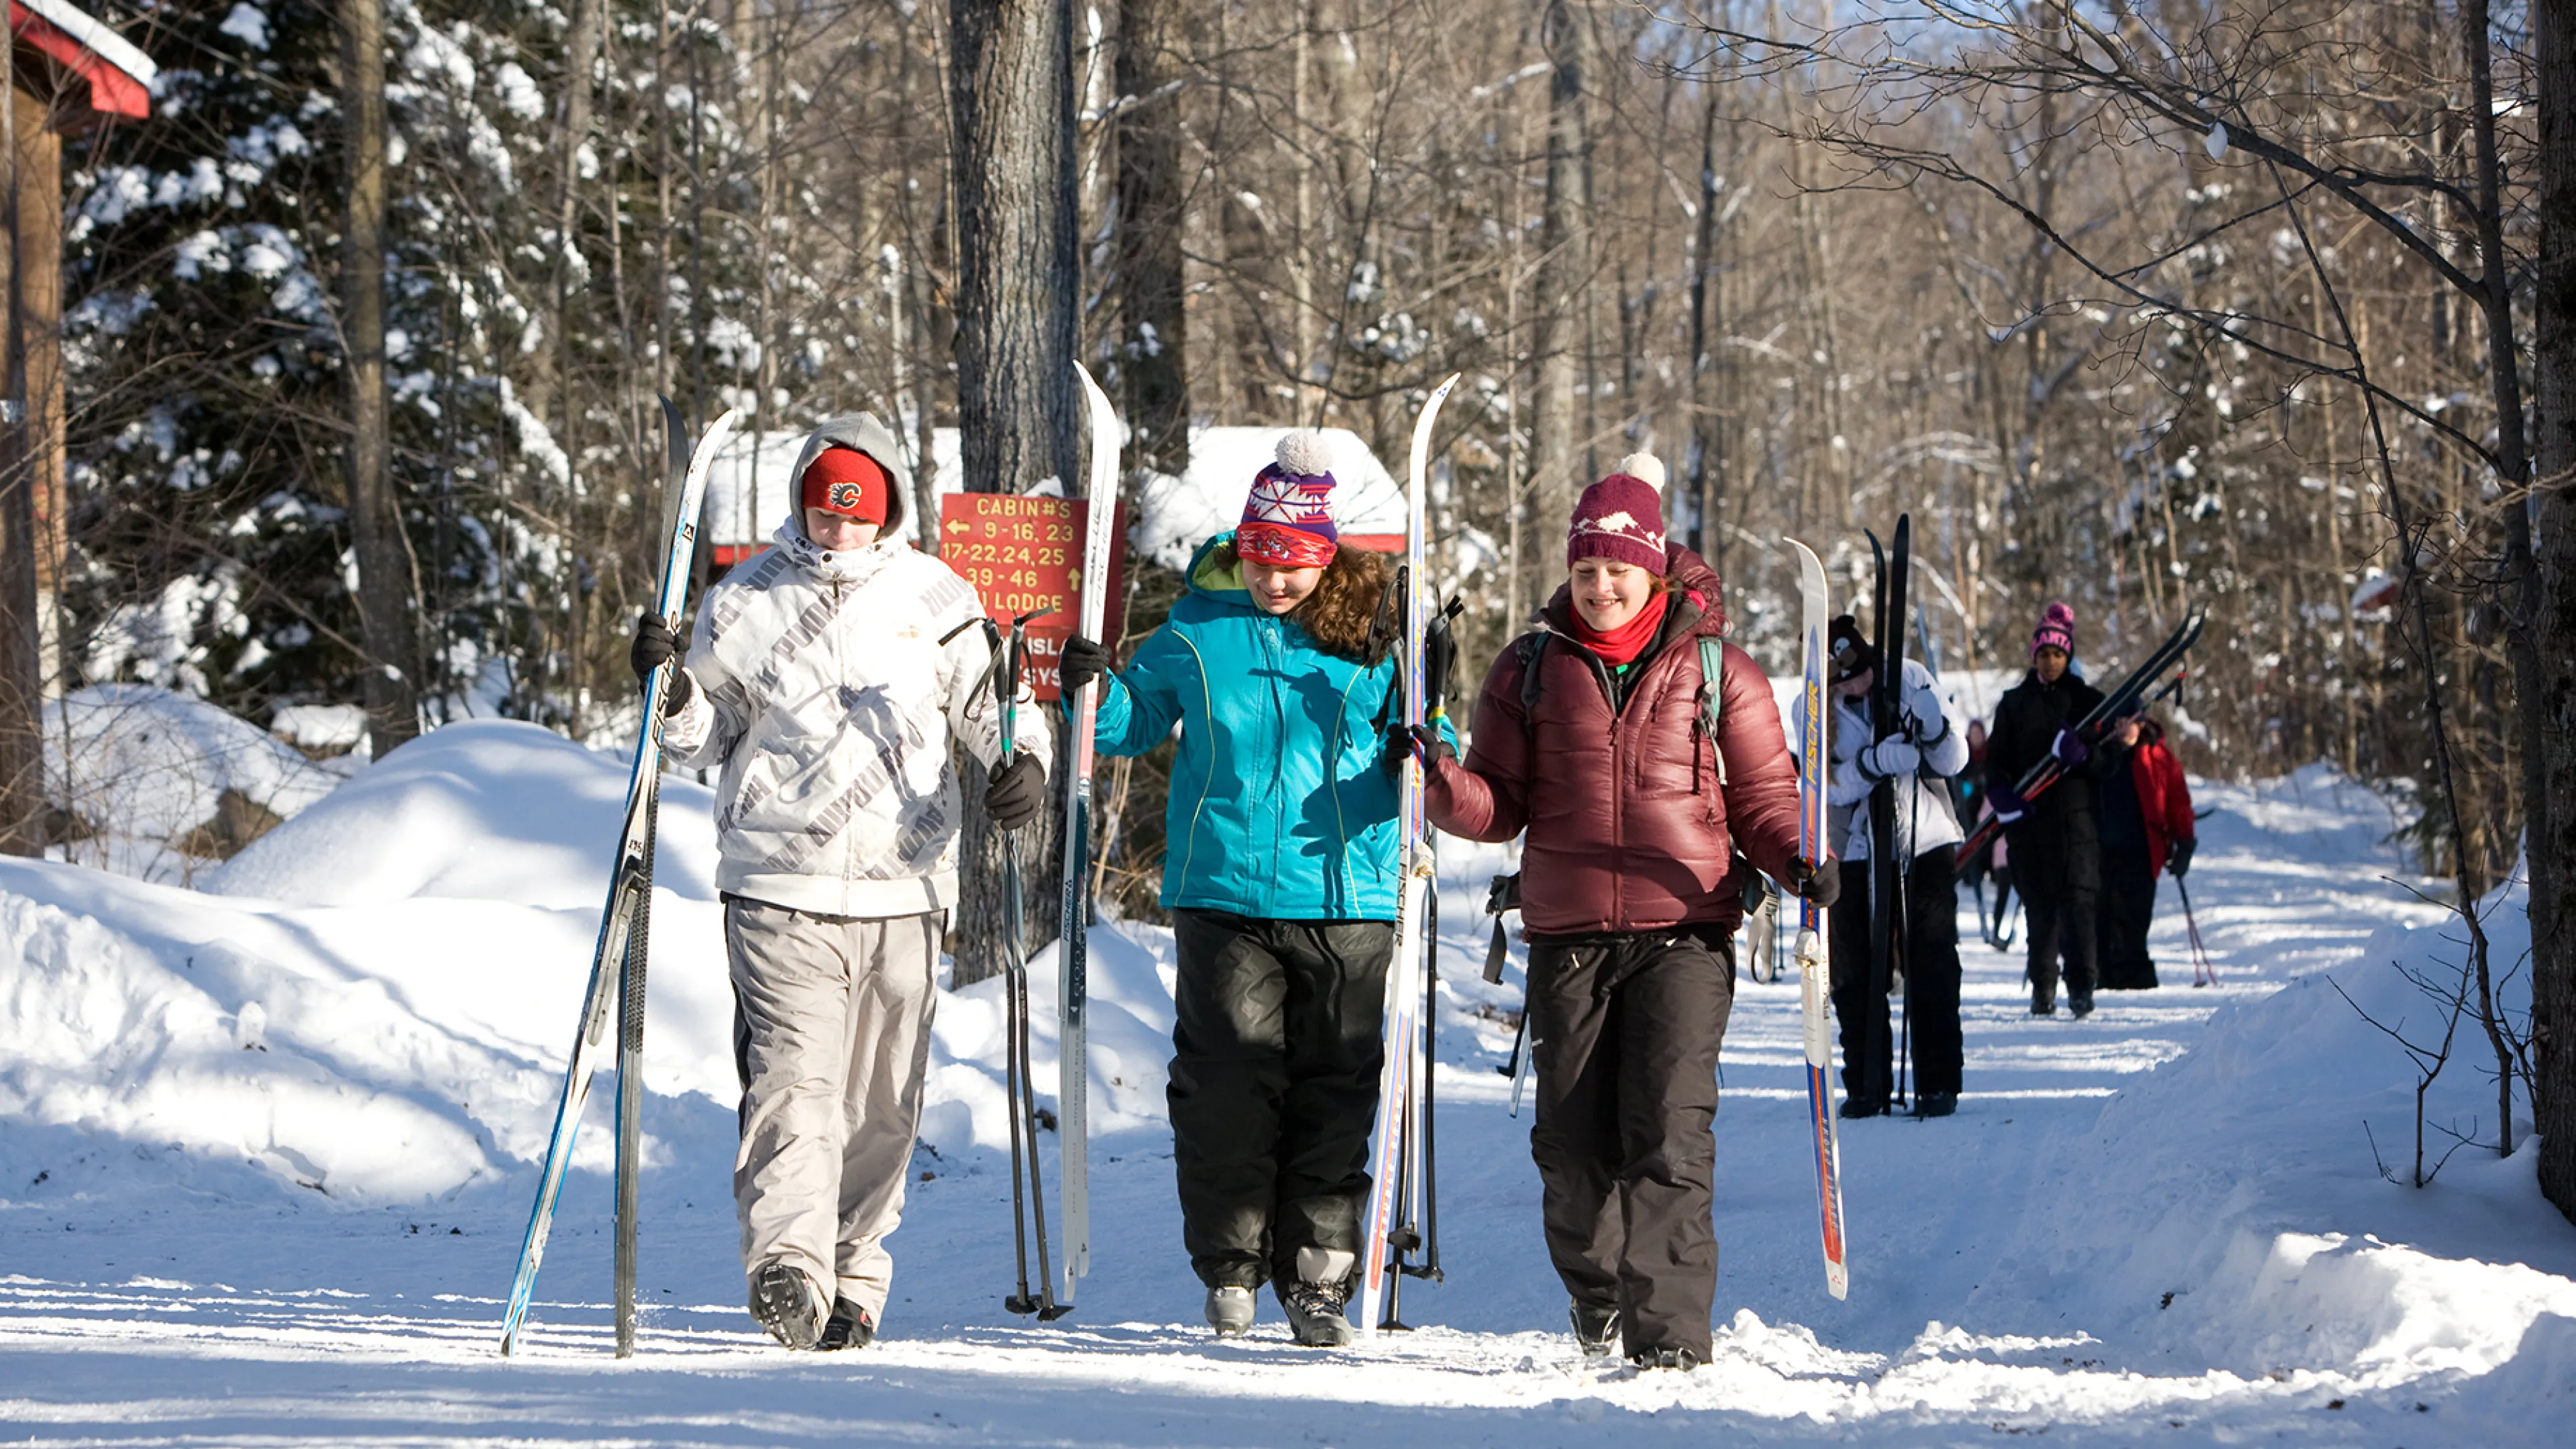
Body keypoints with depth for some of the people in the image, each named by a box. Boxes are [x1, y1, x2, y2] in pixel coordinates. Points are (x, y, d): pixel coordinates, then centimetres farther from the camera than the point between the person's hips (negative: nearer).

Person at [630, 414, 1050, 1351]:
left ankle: (854, 1280, 20)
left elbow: (990, 702, 17)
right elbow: (706, 740, 14)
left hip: (904, 891, 2)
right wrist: (673, 695, -6)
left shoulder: (938, 602, 6)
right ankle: (789, 1267, -28)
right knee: (791, 1082, -17)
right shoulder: (745, 604, 5)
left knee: (882, 1100, 7)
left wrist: (1022, 760, -3)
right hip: (781, 887, -2)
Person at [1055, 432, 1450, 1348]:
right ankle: (1230, 1269, 8)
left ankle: (1316, 1278, 9)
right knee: (1228, 1087, -3)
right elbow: (1133, 725, 18)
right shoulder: (1195, 637, 6)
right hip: (1227, 896, 0)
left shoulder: (1365, 638, 5)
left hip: (1348, 902, 0)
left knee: (1334, 1094, 2)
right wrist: (1093, 691, -2)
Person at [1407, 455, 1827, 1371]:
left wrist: (1796, 859, -10)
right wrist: (1443, 782, -10)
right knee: (1573, 1138, 3)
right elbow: (1500, 807, 10)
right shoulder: (1530, 670, 10)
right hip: (1569, 933, 2)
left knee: (1668, 1129, -15)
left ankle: (1669, 1330, -14)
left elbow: (1764, 795, 9)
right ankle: (1596, 1288, 30)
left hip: (1685, 928, -2)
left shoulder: (1716, 670, 6)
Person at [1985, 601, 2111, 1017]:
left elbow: (2108, 762, 6)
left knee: (2077, 898, -14)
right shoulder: (2015, 703, 12)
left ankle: (2081, 986, -19)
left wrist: (2083, 756, -16)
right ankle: (2043, 988, 11)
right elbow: (1996, 759, 11)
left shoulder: (2088, 701, 8)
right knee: (2039, 904, 3)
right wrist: (2002, 794, -9)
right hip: (2029, 817, 2)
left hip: (2077, 814, -2)